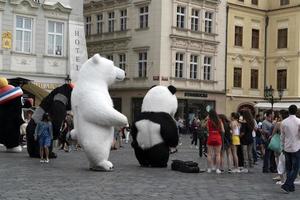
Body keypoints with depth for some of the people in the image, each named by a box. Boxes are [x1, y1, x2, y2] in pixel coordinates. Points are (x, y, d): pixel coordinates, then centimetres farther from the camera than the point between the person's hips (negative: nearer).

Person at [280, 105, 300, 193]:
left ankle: (291, 186, 19)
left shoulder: (284, 122, -1)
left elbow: (282, 136, 6)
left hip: (286, 148, 4)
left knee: (288, 168, 14)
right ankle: (286, 185, -10)